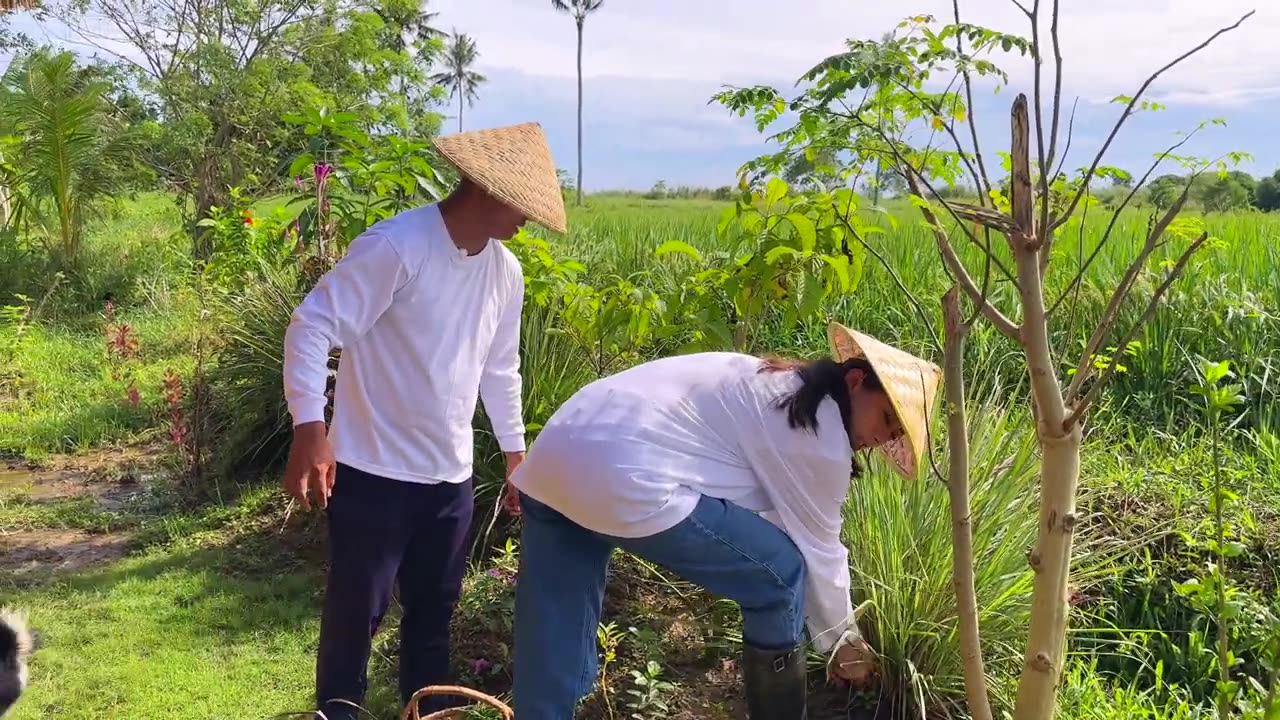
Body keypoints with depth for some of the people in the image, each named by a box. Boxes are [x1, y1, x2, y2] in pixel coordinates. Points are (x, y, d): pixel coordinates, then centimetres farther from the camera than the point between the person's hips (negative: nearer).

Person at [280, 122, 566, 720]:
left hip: (451, 476, 7)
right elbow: (312, 327, -19)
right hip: (374, 471, -6)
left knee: (434, 610, 17)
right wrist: (309, 429, -27)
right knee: (355, 611, 6)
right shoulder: (396, 245, -18)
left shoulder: (505, 271, 5)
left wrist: (515, 453, 21)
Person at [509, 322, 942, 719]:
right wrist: (842, 641, 24)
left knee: (550, 654, 16)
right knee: (782, 576, 7)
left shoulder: (770, 386, 27)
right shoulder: (821, 433, 0)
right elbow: (817, 551, 9)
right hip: (628, 483, -9)